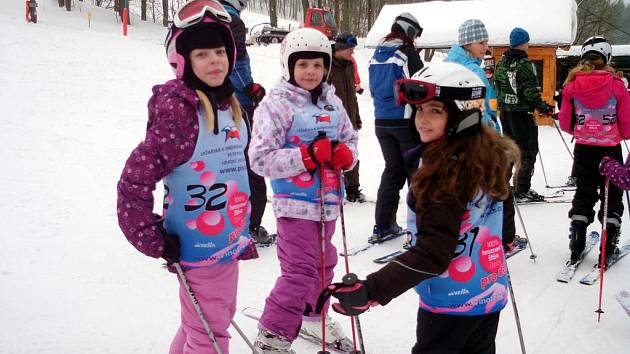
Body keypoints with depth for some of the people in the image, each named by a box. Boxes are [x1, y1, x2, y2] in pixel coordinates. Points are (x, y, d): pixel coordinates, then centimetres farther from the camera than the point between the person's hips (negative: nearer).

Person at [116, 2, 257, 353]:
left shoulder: (229, 103, 5)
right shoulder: (178, 109, -20)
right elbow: (135, 178, -22)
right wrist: (152, 240, -18)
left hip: (229, 239, 8)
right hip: (199, 245, -8)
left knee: (221, 315, 23)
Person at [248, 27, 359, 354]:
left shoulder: (332, 103, 7)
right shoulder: (275, 105, -12)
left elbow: (350, 138, 18)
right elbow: (260, 158, -17)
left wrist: (345, 154, -6)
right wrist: (308, 155, -24)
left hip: (328, 199, 7)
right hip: (296, 202, -7)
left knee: (323, 264, 21)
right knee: (300, 271, -10)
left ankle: (312, 315, 44)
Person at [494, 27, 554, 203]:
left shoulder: (501, 62, 9)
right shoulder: (524, 64, -15)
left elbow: (497, 86, 14)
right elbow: (531, 92, -19)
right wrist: (543, 107, -10)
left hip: (504, 111, 8)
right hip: (522, 112, -8)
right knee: (528, 149, -1)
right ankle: (522, 190, -3)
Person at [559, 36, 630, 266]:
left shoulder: (572, 85, -8)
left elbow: (565, 123, -2)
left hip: (583, 149, 2)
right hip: (611, 149, -2)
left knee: (583, 195, 15)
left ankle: (576, 249, 16)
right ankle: (609, 249, 13)